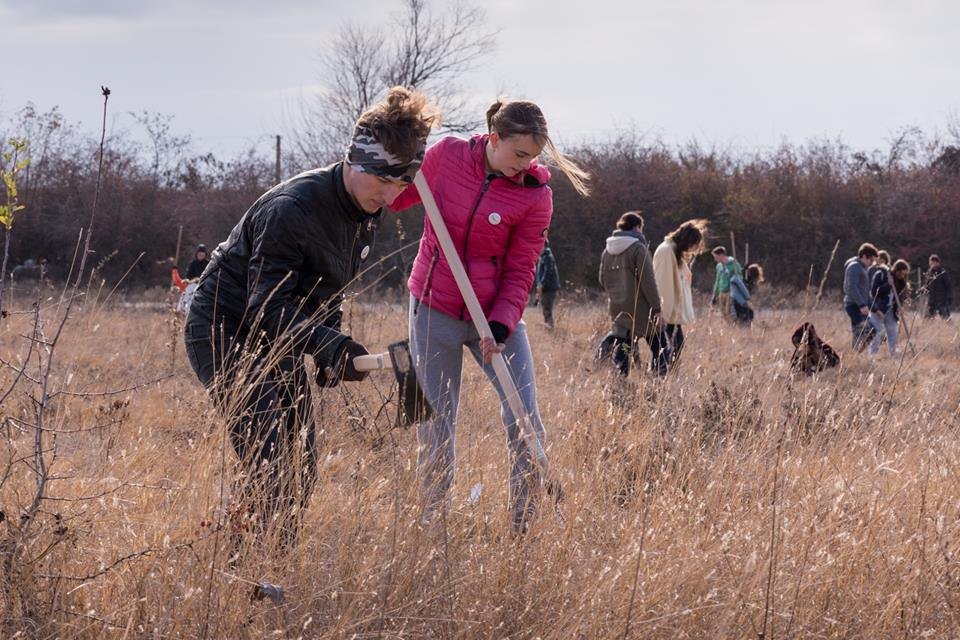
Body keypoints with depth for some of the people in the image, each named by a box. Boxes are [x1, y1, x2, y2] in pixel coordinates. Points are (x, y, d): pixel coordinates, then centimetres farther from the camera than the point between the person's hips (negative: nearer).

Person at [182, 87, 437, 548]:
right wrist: (326, 345, -42)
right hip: (225, 333, -9)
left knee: (299, 467, 6)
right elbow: (266, 306, -30)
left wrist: (331, 349, 8)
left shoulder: (366, 211, 0)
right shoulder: (292, 208, -28)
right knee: (267, 467, -19)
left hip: (275, 342, 9)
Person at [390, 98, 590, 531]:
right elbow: (403, 195, 12)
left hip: (496, 316, -1)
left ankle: (526, 527, 4)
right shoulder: (447, 155, -8)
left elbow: (520, 273, -9)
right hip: (433, 310, 1)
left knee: (525, 422, -7)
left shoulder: (535, 196, -12)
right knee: (436, 427, 6)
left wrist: (500, 326, -22)